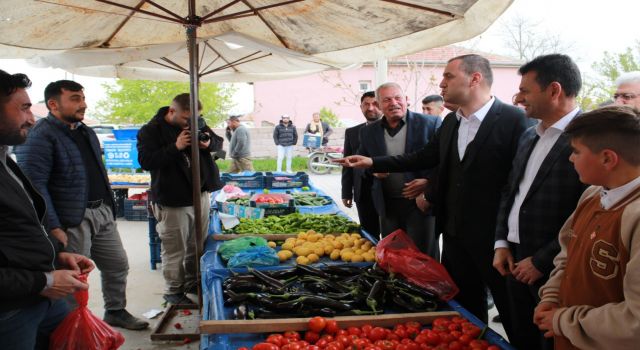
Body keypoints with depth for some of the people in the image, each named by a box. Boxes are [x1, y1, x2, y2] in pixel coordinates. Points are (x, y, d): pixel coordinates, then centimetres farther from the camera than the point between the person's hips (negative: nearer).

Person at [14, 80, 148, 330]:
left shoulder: (86, 132, 14)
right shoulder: (40, 136, -13)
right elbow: (34, 185, -20)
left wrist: (108, 207, 19)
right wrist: (53, 227, -24)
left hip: (102, 213, 8)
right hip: (72, 220, -8)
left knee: (118, 265, 16)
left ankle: (116, 312, 36)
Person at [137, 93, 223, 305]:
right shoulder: (151, 131, -8)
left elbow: (219, 142, 17)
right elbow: (145, 161, -18)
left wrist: (209, 143, -8)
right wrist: (176, 147, -25)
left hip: (200, 194, 6)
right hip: (172, 201, -6)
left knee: (197, 245, 14)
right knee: (175, 250, 0)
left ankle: (193, 283, 32)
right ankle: (173, 291, 17)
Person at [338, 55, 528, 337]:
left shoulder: (513, 119, -14)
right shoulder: (450, 121, 9)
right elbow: (423, 158, 15)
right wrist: (372, 163, 11)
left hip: (494, 237, -7)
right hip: (455, 234, 7)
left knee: (513, 316, 8)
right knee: (464, 309, 19)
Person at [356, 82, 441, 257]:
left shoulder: (430, 123, -6)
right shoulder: (368, 132, 6)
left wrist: (429, 182, -16)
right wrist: (372, 169, -6)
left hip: (421, 201, -3)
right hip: (387, 205, 4)